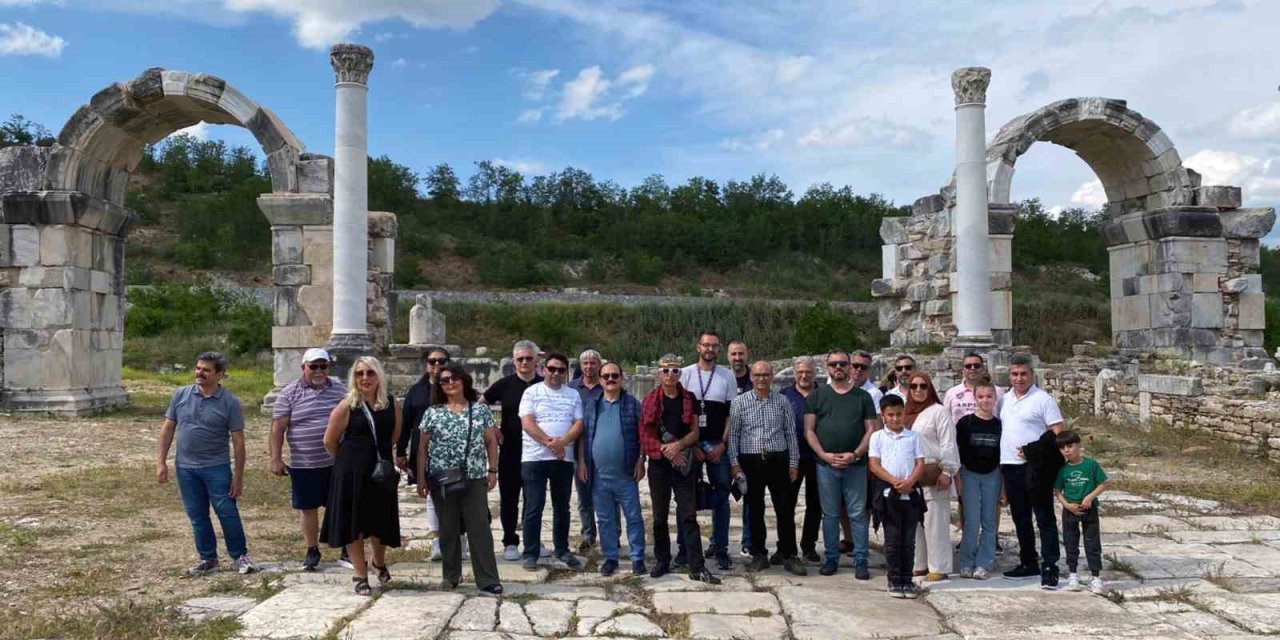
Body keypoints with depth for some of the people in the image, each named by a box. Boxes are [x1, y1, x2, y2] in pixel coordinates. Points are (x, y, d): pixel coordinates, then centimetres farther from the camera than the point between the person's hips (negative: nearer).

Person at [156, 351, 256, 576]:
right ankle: (208, 558, 24)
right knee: (197, 517, 11)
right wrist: (161, 462, 2)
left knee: (227, 513, -2)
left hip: (217, 467, -3)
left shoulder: (230, 402, -6)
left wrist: (238, 476, -7)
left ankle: (239, 557, 11)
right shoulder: (181, 395, 3)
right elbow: (168, 429, 8)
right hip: (185, 467, 3)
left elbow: (238, 441, -5)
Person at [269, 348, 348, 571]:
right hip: (304, 465, -1)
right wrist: (276, 459, -7)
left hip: (337, 462, 1)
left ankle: (348, 550, 17)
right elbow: (278, 427, -3)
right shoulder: (289, 393, -2)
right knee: (308, 508, 9)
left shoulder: (340, 390, 4)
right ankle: (312, 551, 24)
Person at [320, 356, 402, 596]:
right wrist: (349, 459, 11)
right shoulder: (347, 406, -10)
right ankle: (360, 575, 19)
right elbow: (330, 441, -1)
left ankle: (379, 562, 40)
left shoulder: (391, 403, 0)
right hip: (352, 472, -3)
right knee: (354, 523, 5)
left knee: (381, 521, 12)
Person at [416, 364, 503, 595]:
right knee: (448, 529, 10)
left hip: (474, 479, -1)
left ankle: (487, 580, 0)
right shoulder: (432, 412, 3)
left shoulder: (480, 409, 2)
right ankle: (451, 576, 23)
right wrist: (420, 478, 2)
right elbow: (422, 448, 6)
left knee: (480, 528, -3)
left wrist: (492, 470, 0)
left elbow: (491, 442, 5)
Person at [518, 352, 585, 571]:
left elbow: (578, 424, 2)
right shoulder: (532, 392, 1)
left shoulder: (573, 395, 10)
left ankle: (562, 550, 25)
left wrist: (562, 441, -15)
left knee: (562, 507, 12)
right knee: (534, 508, 0)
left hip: (564, 458, 3)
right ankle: (531, 554, 8)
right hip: (535, 458, -3)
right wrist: (549, 442, -17)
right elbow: (527, 423, -9)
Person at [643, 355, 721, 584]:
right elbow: (645, 435, -2)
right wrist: (666, 451, -15)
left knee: (689, 516, -2)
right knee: (660, 517, 9)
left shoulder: (689, 399, 4)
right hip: (659, 465, 0)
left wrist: (678, 445, -16)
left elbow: (694, 433, 2)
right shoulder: (650, 401, 2)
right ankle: (662, 562, 21)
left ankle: (697, 567, -2)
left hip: (684, 464, 0)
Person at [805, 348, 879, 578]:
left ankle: (860, 561, 10)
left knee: (858, 514, 2)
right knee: (830, 514, 7)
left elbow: (871, 429, 3)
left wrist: (855, 454, -10)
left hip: (856, 465, 0)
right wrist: (824, 454, -10)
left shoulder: (862, 396, 8)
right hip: (826, 465, 0)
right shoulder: (817, 396, 8)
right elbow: (809, 430, 3)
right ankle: (831, 558, 17)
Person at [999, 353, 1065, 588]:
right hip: (1010, 466, 7)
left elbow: (1058, 434, -11)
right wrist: (1001, 463, 12)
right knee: (1020, 519, 14)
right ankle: (1028, 563, 25)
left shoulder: (1043, 399, -7)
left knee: (1045, 519, -2)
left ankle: (1049, 568, 0)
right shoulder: (1005, 399, 13)